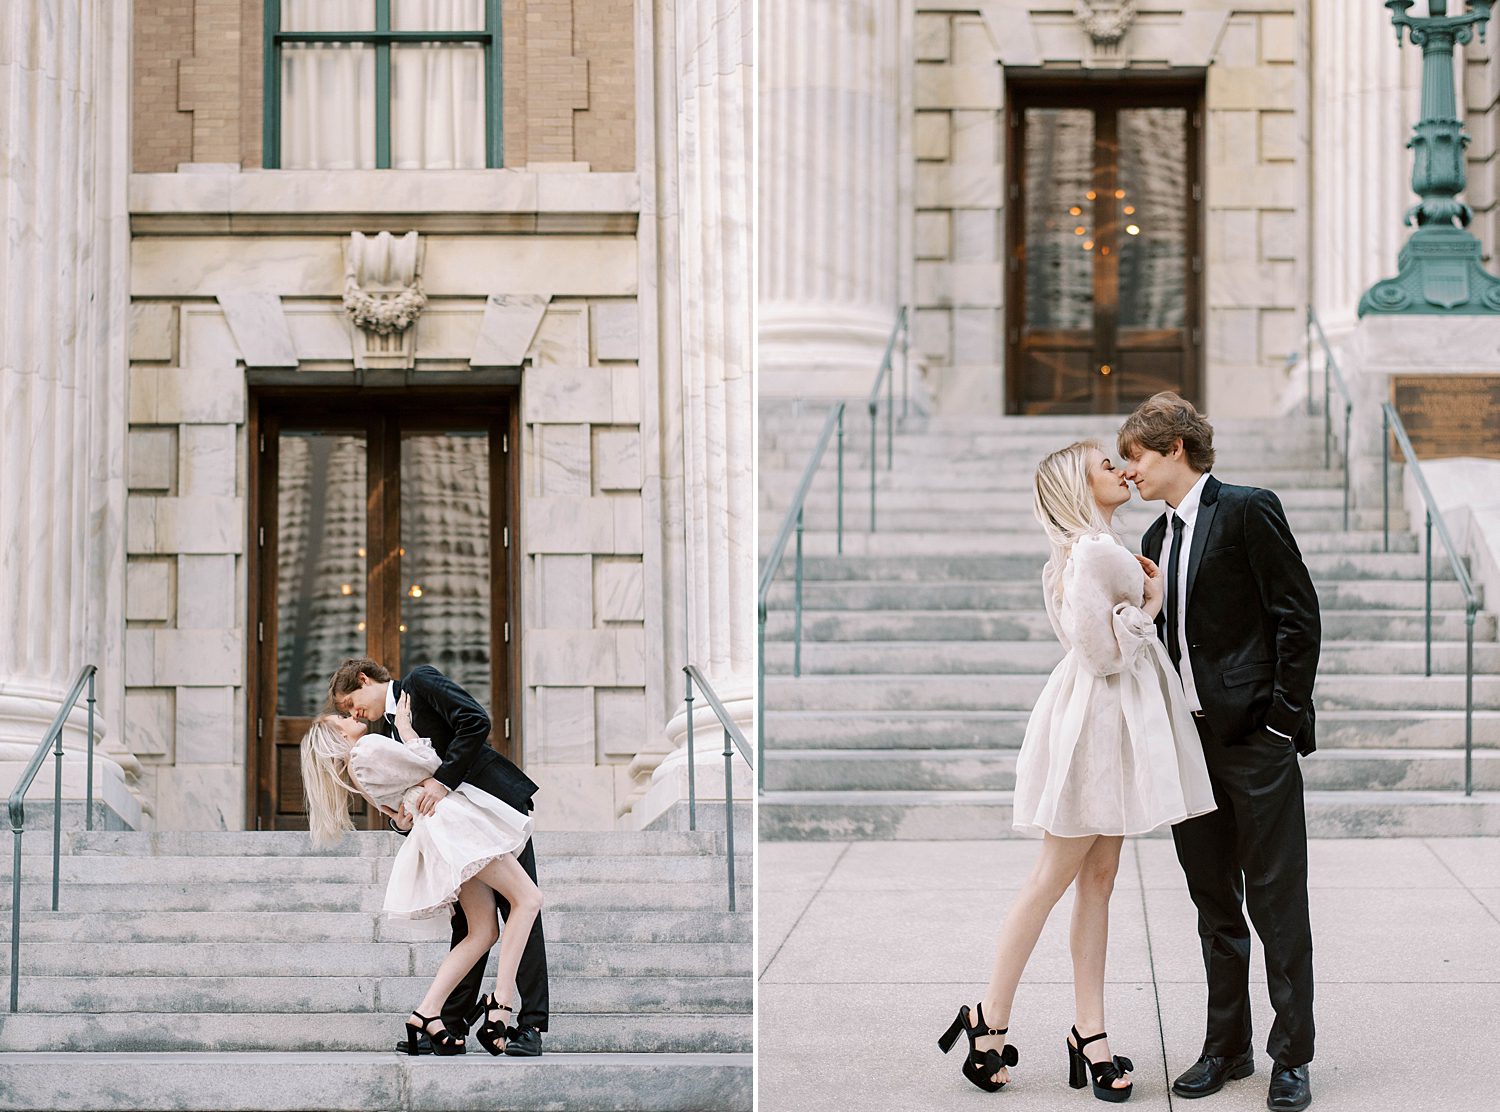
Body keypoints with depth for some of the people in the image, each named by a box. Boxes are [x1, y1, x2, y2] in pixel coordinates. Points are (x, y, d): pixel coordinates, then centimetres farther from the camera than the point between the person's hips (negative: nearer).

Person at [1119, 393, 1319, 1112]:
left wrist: (1284, 717, -12)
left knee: (1276, 901, -3)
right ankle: (1227, 1047, 19)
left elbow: (1298, 616, -9)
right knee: (1214, 904, 11)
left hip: (1255, 736, -7)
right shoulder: (1157, 539, 16)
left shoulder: (1248, 511, -6)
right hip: (1189, 741, 7)